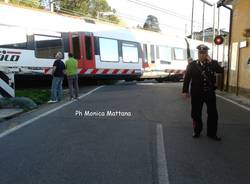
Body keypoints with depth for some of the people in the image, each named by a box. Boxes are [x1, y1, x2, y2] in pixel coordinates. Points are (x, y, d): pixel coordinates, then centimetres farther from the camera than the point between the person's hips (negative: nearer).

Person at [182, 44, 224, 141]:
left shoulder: (213, 63, 2)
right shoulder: (192, 65, -1)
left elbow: (220, 70, -16)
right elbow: (187, 78, -2)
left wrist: (211, 61, -18)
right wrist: (185, 91, -6)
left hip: (210, 93, 1)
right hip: (197, 94, -1)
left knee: (213, 114, 6)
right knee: (196, 114, 9)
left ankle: (211, 133, 22)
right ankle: (197, 131, 28)